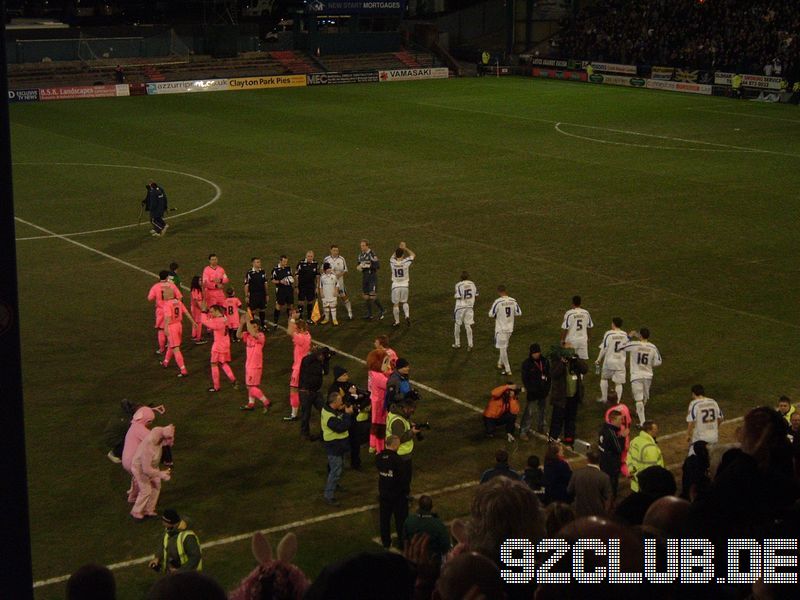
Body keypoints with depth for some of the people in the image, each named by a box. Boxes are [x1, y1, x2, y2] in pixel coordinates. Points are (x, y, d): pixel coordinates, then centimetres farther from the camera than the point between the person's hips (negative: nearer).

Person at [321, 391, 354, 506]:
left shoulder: (330, 409, 2)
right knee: (335, 471, -8)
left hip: (338, 444, 11)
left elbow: (340, 418, 12)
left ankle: (333, 484, 50)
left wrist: (343, 411, -6)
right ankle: (329, 496, -2)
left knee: (339, 465, 29)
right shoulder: (329, 416, -30)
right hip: (334, 445, -11)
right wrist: (347, 414, -25)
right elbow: (341, 427, -31)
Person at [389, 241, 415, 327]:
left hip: (395, 286, 0)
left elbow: (393, 256, 15)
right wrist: (405, 248, 10)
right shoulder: (405, 262, -14)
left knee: (395, 304, 11)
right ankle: (407, 316, -1)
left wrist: (399, 248, 16)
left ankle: (397, 322, 17)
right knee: (404, 302, 20)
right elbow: (413, 255, 4)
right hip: (404, 285, 0)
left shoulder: (392, 262, -10)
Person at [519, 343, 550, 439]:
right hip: (533, 393, -5)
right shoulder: (526, 363, -11)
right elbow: (525, 379, -8)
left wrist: (547, 388, 3)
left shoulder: (545, 361, 0)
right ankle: (523, 432, -2)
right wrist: (530, 390, -14)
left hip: (543, 391, 5)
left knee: (542, 410, 18)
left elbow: (548, 375, 9)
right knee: (529, 412, -5)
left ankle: (540, 427, 35)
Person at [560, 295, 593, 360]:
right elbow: (589, 327, 8)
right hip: (583, 340, 3)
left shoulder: (569, 313, -13)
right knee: (584, 359, 8)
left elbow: (565, 328, -12)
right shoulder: (586, 313, 0)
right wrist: (588, 338, 20)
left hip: (572, 340, -3)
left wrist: (562, 340, -2)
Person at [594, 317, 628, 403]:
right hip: (621, 363, 2)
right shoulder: (625, 335, -1)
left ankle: (604, 398, 25)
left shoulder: (608, 334, -11)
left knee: (604, 378, 20)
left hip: (609, 361, -2)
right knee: (618, 383, 6)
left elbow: (604, 349, -8)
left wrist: (598, 360, 2)